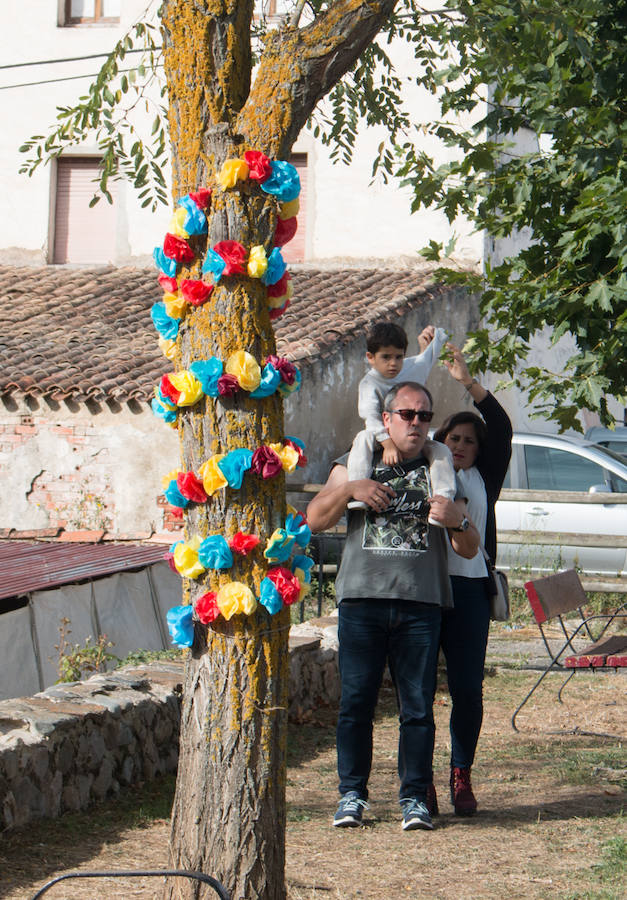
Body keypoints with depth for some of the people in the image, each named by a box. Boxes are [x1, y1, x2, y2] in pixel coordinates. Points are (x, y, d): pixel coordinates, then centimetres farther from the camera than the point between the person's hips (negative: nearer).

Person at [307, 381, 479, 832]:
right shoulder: (354, 464, 18)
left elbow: (470, 549, 13)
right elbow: (315, 520, 8)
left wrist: (457, 520, -9)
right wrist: (348, 489, -8)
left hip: (421, 604, 0)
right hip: (362, 597, 0)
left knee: (418, 705, -3)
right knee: (356, 700, -3)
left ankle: (415, 796, 3)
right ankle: (352, 793, 7)